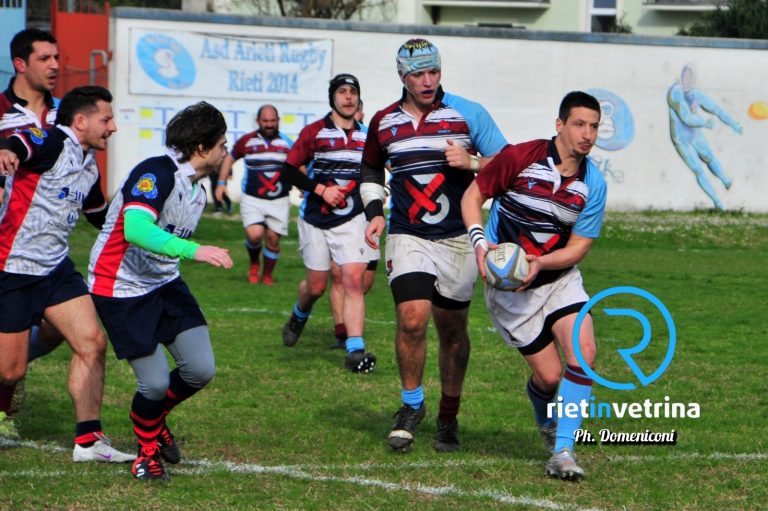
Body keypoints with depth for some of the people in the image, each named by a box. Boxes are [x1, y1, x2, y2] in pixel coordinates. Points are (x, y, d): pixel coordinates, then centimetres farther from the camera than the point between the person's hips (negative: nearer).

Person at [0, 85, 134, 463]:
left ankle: (88, 439, 1)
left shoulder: (89, 168, 12)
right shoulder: (52, 143, -14)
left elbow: (101, 216, 31)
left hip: (56, 269, 8)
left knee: (92, 343, -4)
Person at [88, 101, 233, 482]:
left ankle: (155, 418, 26)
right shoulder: (156, 173, -21)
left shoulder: (197, 189, 9)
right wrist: (194, 250, -46)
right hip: (121, 289, -8)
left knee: (201, 369, -5)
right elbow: (136, 229, -38)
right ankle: (147, 450, 19)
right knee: (155, 383, -11)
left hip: (165, 283, 8)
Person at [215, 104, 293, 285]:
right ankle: (254, 263, 14)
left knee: (273, 238, -1)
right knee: (255, 234, -18)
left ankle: (267, 275, 19)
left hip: (279, 201, 1)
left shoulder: (287, 143, 4)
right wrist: (221, 183, 6)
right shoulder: (247, 141, 2)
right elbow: (229, 158, 15)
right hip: (252, 200, -1)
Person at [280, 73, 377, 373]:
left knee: (354, 280, -15)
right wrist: (321, 189, -13)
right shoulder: (314, 132, -2)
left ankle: (355, 350, -19)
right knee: (316, 286, 8)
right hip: (316, 220, -1)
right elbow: (289, 171, -3)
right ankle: (299, 316, 43)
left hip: (351, 220, 1)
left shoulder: (366, 136, 7)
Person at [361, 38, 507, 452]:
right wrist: (374, 212, 9)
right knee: (412, 319, -17)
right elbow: (371, 169, 24)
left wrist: (471, 162, -18)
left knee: (452, 331, 7)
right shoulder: (384, 122, 6)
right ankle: (412, 405, 3)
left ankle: (448, 416, 22)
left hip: (459, 239, -1)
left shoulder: (468, 114, -3)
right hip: (408, 236, 1)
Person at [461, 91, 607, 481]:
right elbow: (473, 195, -5)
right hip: (508, 285, -3)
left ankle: (562, 452, -14)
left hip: (559, 278, 3)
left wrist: (539, 263, -23)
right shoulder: (519, 157, -15)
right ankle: (546, 423, 32)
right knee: (549, 374, -5)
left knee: (582, 353, -21)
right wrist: (480, 242, -20)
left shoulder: (593, 184, -6)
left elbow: (578, 248, -4)